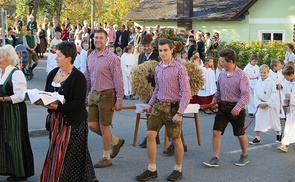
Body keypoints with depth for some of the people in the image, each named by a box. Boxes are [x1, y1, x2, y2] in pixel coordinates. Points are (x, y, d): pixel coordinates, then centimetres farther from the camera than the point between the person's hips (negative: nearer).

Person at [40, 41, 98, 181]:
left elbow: (78, 103, -18)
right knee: (55, 153, 13)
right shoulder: (53, 74, 7)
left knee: (68, 155, -2)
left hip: (73, 122, -7)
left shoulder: (78, 77, -14)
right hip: (56, 120, 7)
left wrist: (58, 107, -28)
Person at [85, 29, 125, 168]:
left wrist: (119, 101, -14)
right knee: (92, 125, 7)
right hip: (93, 94, 7)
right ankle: (116, 141, 30)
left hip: (107, 95, -7)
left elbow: (118, 81, -13)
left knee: (103, 126, 0)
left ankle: (106, 158, 16)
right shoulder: (90, 57, 9)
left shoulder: (112, 58, -12)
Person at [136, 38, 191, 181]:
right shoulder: (158, 68, 9)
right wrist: (150, 104, 12)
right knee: (150, 135, -1)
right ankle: (152, 170, 10)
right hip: (158, 105, 6)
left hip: (172, 107, -6)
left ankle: (178, 170, 24)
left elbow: (186, 92, -14)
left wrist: (180, 113, -19)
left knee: (176, 139, 6)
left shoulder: (179, 68, -11)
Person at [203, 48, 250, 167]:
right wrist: (214, 102, 3)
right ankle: (215, 159, 2)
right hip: (223, 106, 5)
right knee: (216, 131, -4)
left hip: (236, 108, -5)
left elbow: (246, 95, -18)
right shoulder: (222, 74, 4)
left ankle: (244, 156, 32)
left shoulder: (241, 75, -14)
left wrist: (237, 108, -26)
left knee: (240, 134, 10)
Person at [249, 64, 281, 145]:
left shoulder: (271, 82, -12)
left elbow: (274, 95, -14)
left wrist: (266, 104, -17)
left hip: (271, 104, -3)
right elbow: (255, 95, 3)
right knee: (258, 119, -2)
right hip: (261, 105, 3)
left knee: (274, 119, 11)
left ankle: (279, 134, 36)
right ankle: (257, 138, 6)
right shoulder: (258, 82, 0)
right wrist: (259, 103, -10)